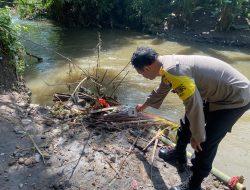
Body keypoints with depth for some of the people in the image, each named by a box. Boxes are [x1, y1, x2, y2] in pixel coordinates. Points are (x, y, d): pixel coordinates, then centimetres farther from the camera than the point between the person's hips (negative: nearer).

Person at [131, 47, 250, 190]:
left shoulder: (175, 72, -33)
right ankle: (179, 154, 40)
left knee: (206, 143, -6)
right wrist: (144, 105, 34)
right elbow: (160, 91, 18)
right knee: (187, 123, 17)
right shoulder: (167, 64, -1)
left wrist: (196, 136, -13)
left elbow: (194, 107, -29)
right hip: (217, 91, 9)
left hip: (235, 98, -9)